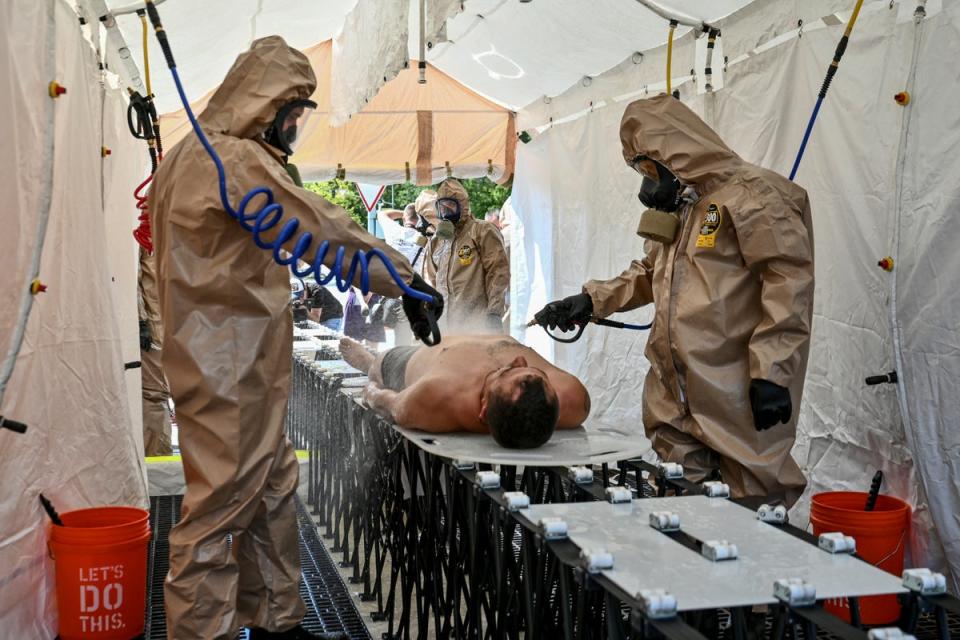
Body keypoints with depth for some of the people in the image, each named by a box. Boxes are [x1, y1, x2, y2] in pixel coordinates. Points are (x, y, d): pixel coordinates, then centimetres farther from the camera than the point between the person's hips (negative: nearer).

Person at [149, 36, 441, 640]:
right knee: (223, 503, -4)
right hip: (229, 370, -10)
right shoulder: (236, 158, -15)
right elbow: (323, 230, -17)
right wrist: (408, 279, -10)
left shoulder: (194, 156, 17)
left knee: (271, 489, 15)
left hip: (239, 367, 10)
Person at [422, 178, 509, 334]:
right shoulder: (435, 241, 19)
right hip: (446, 324, 6)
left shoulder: (483, 232, -1)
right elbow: (430, 281, 25)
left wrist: (494, 313, -13)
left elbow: (498, 272, -7)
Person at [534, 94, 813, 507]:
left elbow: (789, 280, -17)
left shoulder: (753, 195, -10)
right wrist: (591, 301, 17)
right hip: (675, 397, 9)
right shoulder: (674, 208, 20)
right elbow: (649, 274, 30)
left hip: (736, 394, -9)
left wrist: (771, 373, -21)